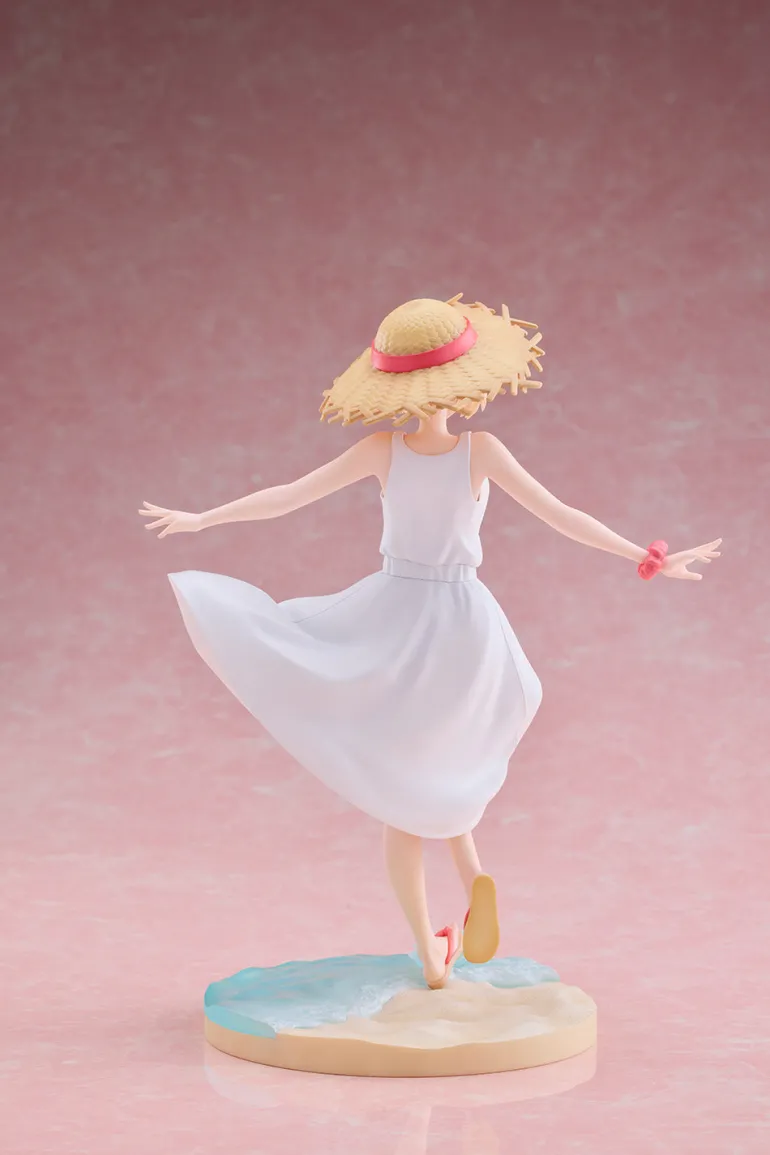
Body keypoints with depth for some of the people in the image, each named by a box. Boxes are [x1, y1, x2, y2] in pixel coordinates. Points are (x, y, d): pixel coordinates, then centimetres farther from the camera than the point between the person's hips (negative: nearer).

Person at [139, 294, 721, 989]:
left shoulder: (382, 449, -10)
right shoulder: (480, 450, -12)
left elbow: (286, 497, -6)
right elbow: (558, 515, -14)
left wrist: (200, 519, 5)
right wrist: (649, 560, -9)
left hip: (393, 616, 0)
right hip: (460, 624, 0)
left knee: (400, 788, 8)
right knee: (433, 761, 27)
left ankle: (430, 955, 5)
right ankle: (471, 872, 3)